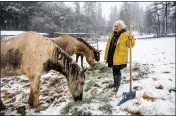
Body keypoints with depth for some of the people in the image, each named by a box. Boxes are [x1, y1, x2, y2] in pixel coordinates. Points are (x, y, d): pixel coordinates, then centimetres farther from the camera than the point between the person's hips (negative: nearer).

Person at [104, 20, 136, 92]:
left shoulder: (126, 35, -7)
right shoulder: (112, 35, 14)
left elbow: (130, 45, -12)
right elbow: (108, 45, 17)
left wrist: (131, 39, -33)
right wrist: (106, 56, 17)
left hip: (119, 57, -7)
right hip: (111, 56, 7)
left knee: (117, 70, -1)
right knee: (114, 70, 18)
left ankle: (117, 85, 16)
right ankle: (115, 83, 36)